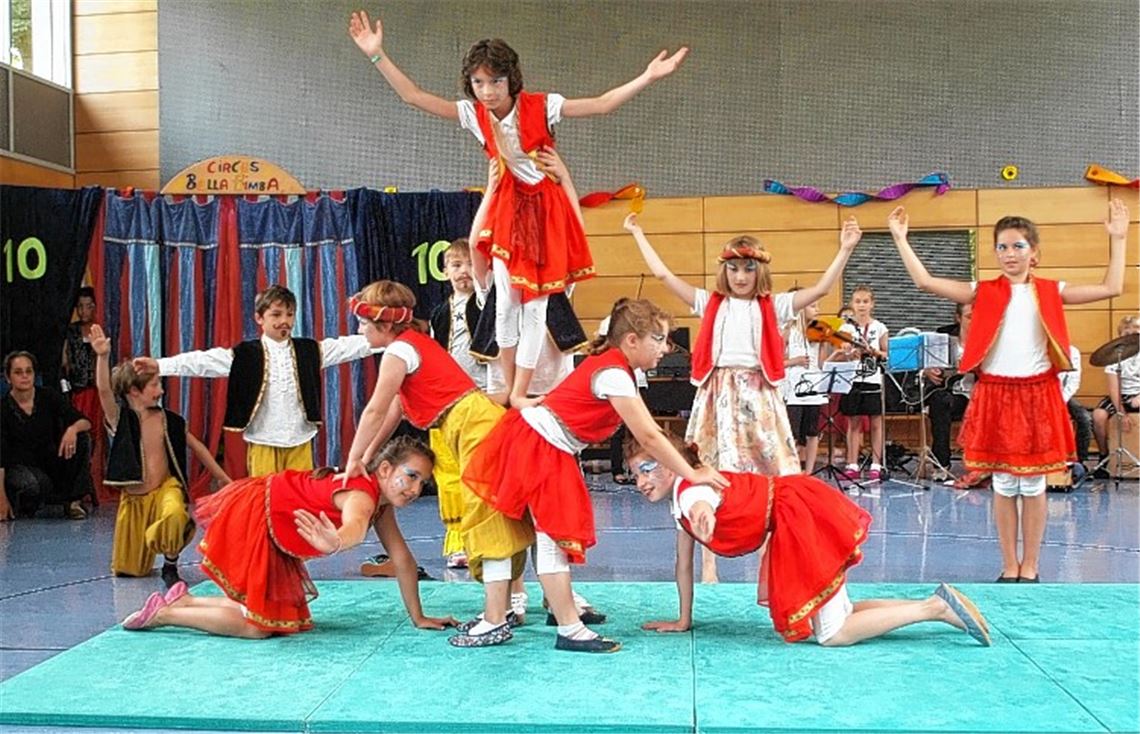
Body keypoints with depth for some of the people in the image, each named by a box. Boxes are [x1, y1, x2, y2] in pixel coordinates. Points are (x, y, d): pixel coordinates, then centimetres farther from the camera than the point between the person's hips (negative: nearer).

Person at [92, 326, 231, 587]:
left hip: (165, 489, 0)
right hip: (134, 498, 0)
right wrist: (103, 357, -44)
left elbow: (197, 448, 8)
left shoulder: (169, 420, -2)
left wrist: (225, 480, 9)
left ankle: (170, 567, -12)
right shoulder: (120, 419, -9)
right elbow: (104, 390, -28)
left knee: (175, 515, -38)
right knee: (129, 570, 11)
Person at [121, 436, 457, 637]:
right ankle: (162, 614, 6)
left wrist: (418, 618, 5)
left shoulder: (383, 502, 0)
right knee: (258, 626, -9)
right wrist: (336, 542, -77)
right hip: (250, 516, -10)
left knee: (282, 615, 10)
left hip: (271, 528, 10)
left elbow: (402, 559, 5)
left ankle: (184, 600, 20)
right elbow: (355, 525, -54)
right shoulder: (362, 494, -29)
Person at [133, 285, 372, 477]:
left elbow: (346, 346, 0)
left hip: (300, 442, 2)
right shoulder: (244, 355, -2)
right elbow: (205, 361, -9)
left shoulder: (310, 351, 5)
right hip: (263, 442, -2)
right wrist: (159, 365, -20)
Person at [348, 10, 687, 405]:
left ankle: (519, 395, 6)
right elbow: (414, 96, -6)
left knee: (535, 303, -1)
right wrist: (377, 55, -14)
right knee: (507, 301, 1)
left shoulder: (541, 106, -12)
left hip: (545, 209, -2)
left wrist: (648, 77, -22)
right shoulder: (474, 114, -5)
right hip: (508, 209, 2)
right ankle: (508, 390, 15)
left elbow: (601, 105, -12)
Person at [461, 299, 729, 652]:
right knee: (555, 533, -7)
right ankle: (569, 630, -3)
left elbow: (645, 433, 11)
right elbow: (649, 436, -20)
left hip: (544, 447, 10)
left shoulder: (614, 365, 9)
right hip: (537, 447, -10)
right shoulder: (613, 374, -20)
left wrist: (679, 469, 4)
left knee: (550, 534, 17)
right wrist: (692, 474, -13)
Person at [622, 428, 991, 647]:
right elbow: (684, 563, 20)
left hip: (801, 516, -10)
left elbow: (703, 504, -43)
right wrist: (683, 621, 21)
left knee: (833, 634, -7)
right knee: (838, 618, 13)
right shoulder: (680, 507, 13)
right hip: (794, 527, 10)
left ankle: (933, 607, -1)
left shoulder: (689, 488, -17)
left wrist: (703, 516, -68)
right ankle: (936, 604, 15)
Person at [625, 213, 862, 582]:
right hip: (719, 395, 0)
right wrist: (638, 234, 11)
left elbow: (820, 289, 2)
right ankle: (708, 561, 10)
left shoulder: (773, 307, 9)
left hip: (759, 396, 0)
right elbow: (663, 274, 8)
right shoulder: (710, 303, 10)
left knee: (775, 475, -1)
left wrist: (844, 249, -5)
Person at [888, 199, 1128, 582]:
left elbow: (1110, 288, 1)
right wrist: (901, 239, -5)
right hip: (995, 395, 0)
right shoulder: (983, 293, 3)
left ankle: (1030, 566, 19)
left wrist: (1117, 239, 0)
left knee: (1033, 485, 6)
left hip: (1038, 395, 0)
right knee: (1003, 485, 6)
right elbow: (924, 281, -5)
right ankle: (1009, 566, 17)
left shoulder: (1051, 292, 5)